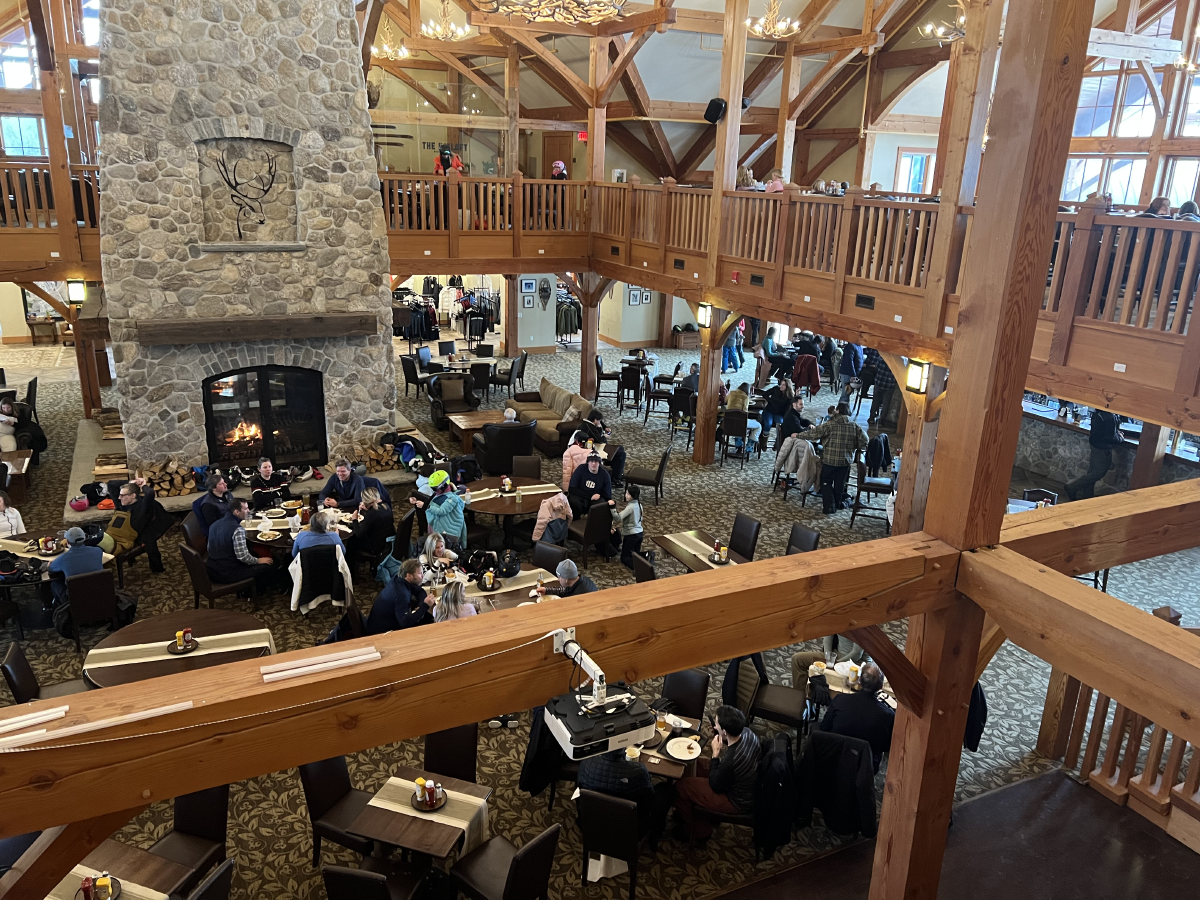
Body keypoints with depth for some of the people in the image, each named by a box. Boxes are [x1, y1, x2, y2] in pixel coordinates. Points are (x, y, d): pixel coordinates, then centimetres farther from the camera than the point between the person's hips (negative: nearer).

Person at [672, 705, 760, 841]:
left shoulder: (730, 761, -40)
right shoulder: (747, 732, -18)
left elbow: (716, 787, -20)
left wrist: (715, 754, -21)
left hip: (738, 802, -8)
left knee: (681, 787, 0)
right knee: (696, 764, 16)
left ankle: (698, 831, 24)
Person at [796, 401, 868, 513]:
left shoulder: (830, 424, -14)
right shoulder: (854, 427, -2)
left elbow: (814, 433, -14)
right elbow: (863, 440, -2)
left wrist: (799, 435, -2)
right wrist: (854, 448, 15)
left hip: (829, 460, -3)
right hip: (846, 461, 4)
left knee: (826, 482, 9)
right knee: (840, 483, 19)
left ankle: (829, 506, 0)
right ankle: (838, 503, 30)